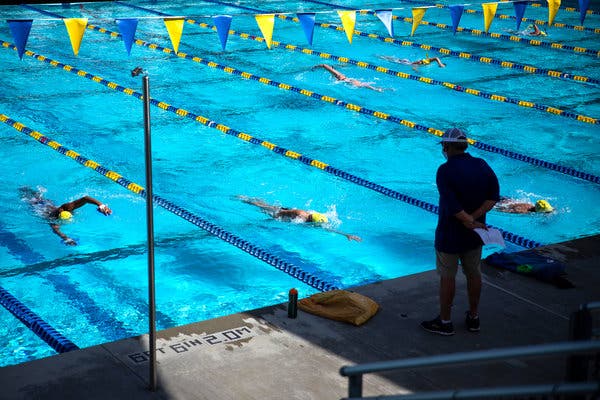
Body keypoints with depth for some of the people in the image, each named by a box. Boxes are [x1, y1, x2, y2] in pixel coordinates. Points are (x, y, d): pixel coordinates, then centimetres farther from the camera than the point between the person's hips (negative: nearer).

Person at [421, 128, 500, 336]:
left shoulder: (445, 170, -19)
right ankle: (473, 317, 29)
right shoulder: (481, 165, -1)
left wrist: (469, 222, -16)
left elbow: (451, 205, -26)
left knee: (447, 276, 6)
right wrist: (474, 218, -12)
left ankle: (445, 322, 16)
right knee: (474, 273, 16)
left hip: (450, 234, -6)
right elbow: (494, 196, -4)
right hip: (474, 234, 6)